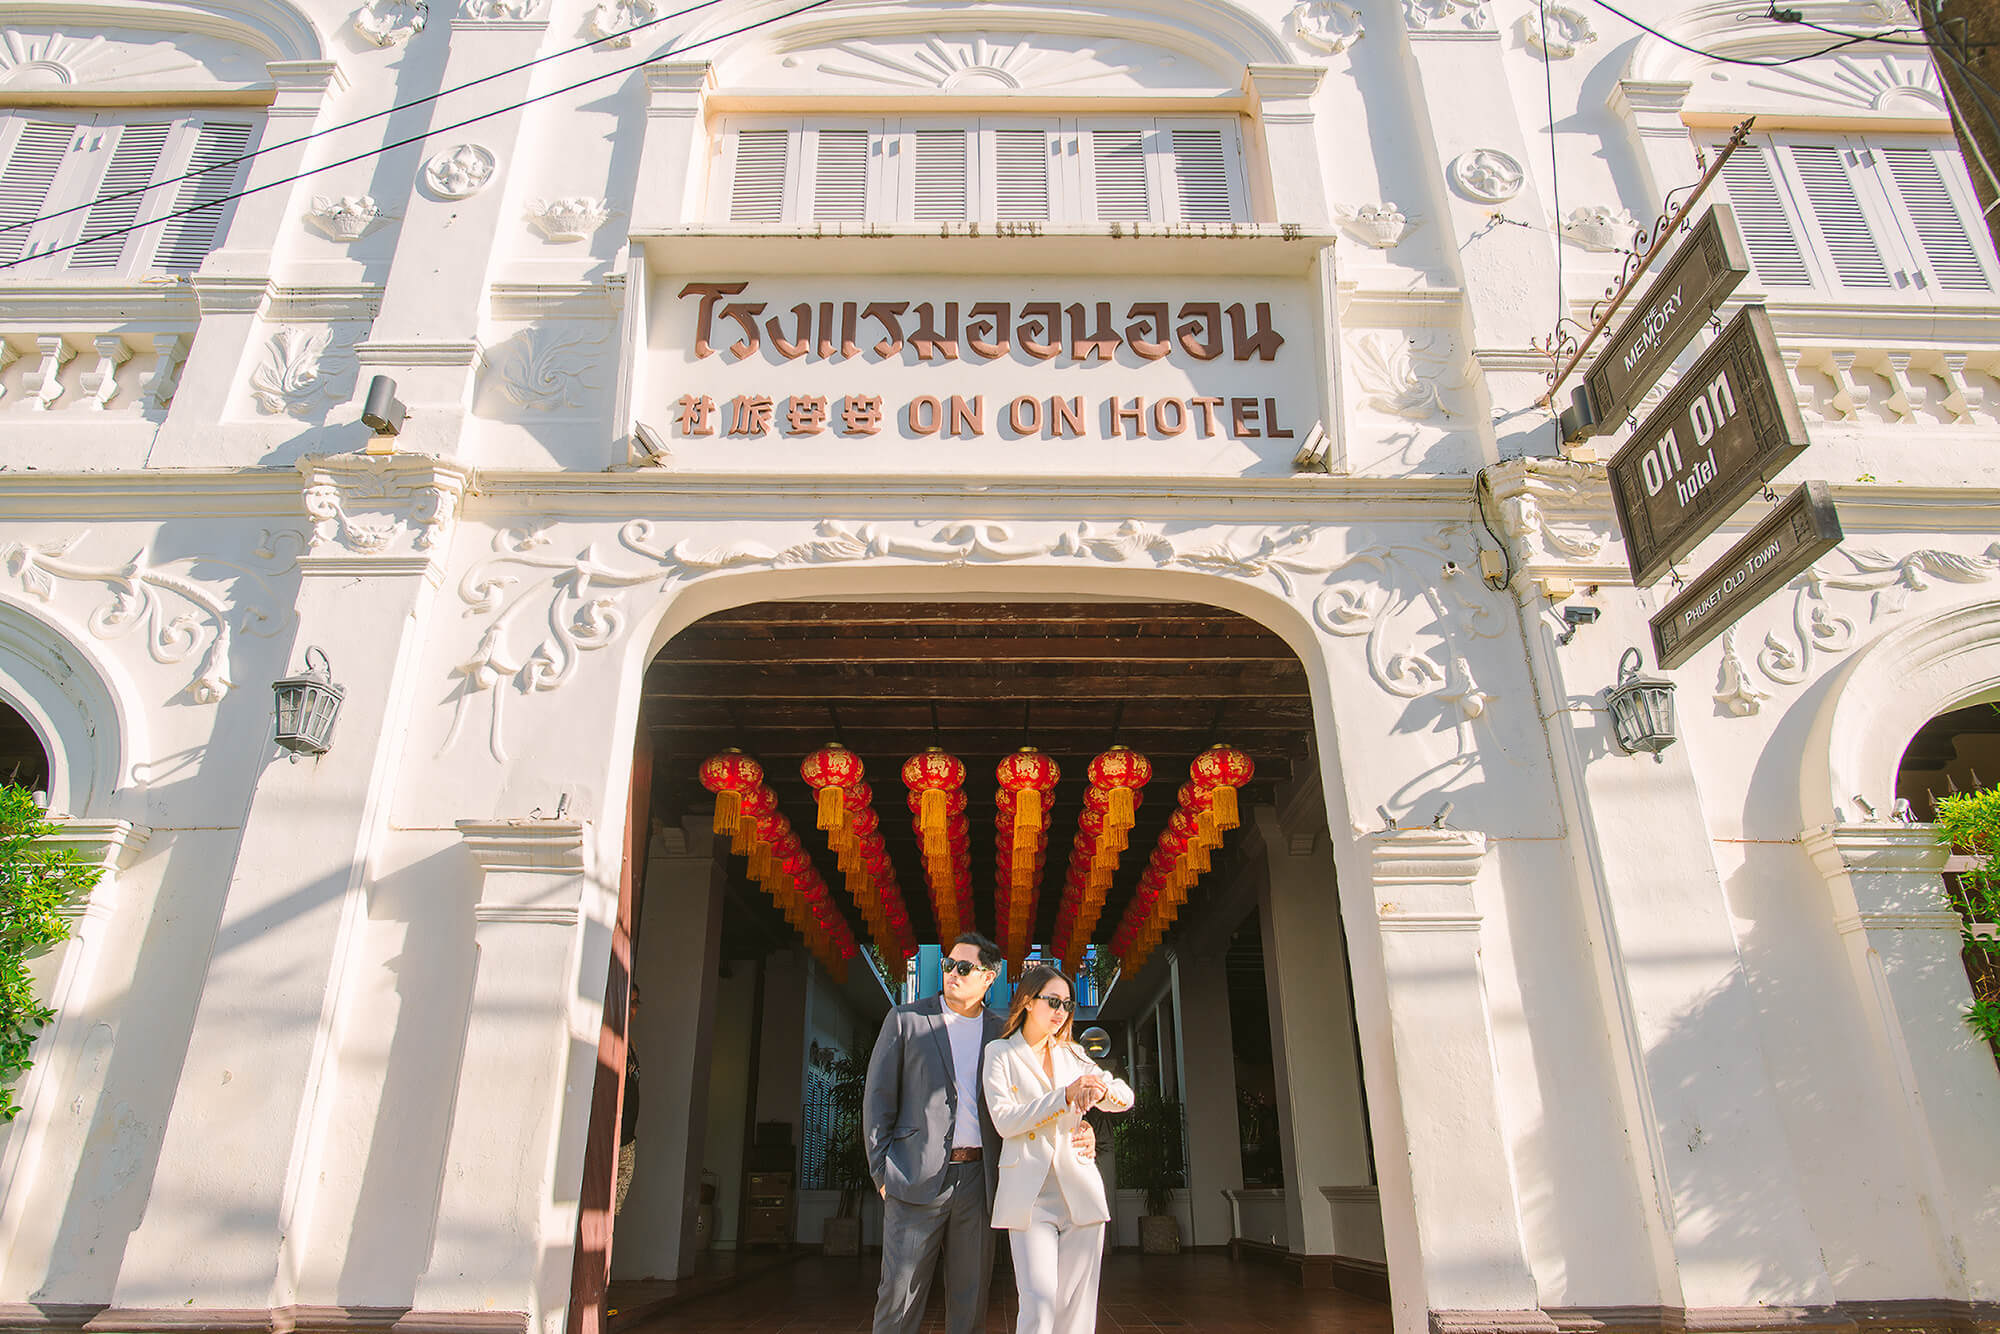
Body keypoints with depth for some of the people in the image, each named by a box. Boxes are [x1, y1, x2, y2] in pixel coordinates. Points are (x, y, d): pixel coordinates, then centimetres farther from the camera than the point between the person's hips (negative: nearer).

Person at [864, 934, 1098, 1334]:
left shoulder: (1001, 1032, 9)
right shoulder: (905, 1019, 3)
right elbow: (877, 1098, 3)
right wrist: (882, 1172, -4)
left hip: (978, 1179, 2)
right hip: (918, 1178, -2)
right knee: (899, 1296, 0)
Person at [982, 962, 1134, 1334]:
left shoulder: (1071, 1054, 16)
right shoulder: (1000, 1053, 4)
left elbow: (1126, 1095, 12)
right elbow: (1004, 1119, -8)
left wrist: (1100, 1090, -11)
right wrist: (1064, 1097, -16)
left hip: (1081, 1190, 4)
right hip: (1031, 1194, -4)